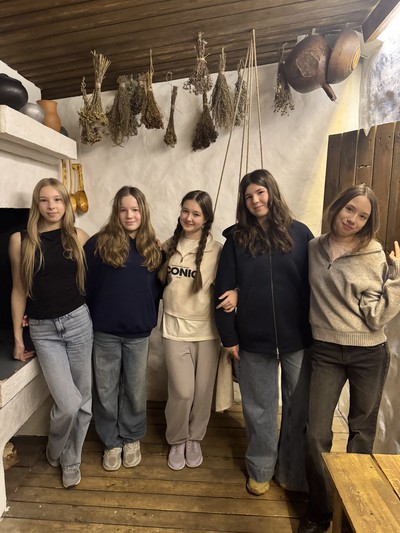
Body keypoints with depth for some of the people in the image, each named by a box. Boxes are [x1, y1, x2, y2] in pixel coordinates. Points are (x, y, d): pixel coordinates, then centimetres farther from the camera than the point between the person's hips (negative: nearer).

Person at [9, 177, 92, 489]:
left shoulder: (78, 237, 0)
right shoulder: (20, 240, -2)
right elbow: (19, 290, 2)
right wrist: (18, 337, 4)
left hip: (78, 322, 2)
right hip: (43, 330, -1)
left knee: (83, 399, 9)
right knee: (68, 404, -7)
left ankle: (71, 461, 35)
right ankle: (55, 450, 29)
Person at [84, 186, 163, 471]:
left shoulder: (153, 248, 2)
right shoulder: (98, 243, -6)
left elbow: (158, 286, 9)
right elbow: (84, 284, -4)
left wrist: (149, 316, 0)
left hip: (138, 332, 2)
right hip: (105, 331, -1)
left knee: (135, 390, 15)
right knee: (106, 391, 13)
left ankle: (132, 439, 38)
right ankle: (111, 442, 35)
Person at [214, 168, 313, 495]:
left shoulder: (299, 233, -1)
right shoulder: (237, 238, 0)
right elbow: (225, 289, -1)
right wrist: (229, 336, -3)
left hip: (298, 339, 0)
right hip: (253, 340, 0)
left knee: (299, 407, 13)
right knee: (259, 409, 15)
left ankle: (293, 473, 35)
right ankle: (260, 470, 37)